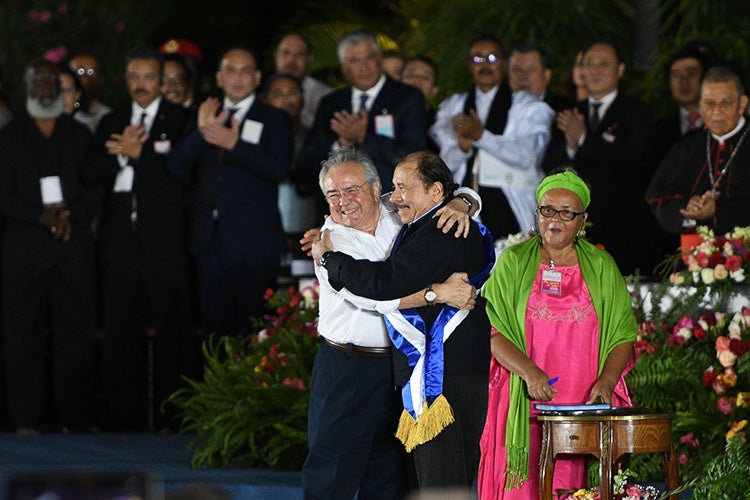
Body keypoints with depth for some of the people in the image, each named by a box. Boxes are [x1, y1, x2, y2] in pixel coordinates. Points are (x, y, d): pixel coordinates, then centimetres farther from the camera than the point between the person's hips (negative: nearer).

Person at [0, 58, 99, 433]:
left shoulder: (79, 134, 14)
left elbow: (94, 188, 9)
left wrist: (71, 216, -9)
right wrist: (41, 216, -12)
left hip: (74, 244, 1)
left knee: (76, 332, -3)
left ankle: (77, 416, 0)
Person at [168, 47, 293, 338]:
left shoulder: (274, 120, 6)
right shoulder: (206, 116, 16)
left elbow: (279, 169, -10)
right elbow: (176, 166, 4)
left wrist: (235, 145, -19)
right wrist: (201, 133, -13)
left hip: (253, 241, -4)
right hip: (211, 239, 4)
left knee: (254, 330, -7)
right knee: (215, 326, 4)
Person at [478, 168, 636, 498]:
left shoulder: (601, 267, 11)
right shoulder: (513, 262, 7)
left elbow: (623, 334, 8)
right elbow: (492, 330, -1)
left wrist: (606, 381, -9)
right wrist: (528, 371, -17)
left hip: (585, 408, 1)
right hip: (525, 407, -1)